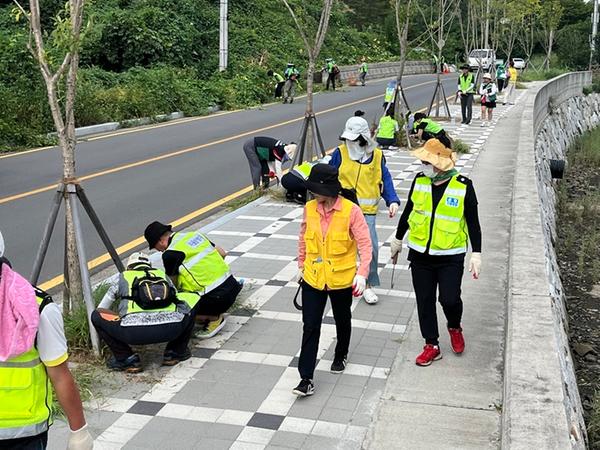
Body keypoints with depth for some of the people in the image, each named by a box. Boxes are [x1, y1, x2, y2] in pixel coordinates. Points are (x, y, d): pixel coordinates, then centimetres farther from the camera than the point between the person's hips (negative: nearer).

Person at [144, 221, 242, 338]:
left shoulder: (170, 254, -7)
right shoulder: (194, 234, 14)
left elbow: (173, 284, 6)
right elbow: (222, 253, 21)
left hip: (216, 297, -8)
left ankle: (214, 318, 1)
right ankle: (214, 313, 18)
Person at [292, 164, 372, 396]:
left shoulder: (351, 211, -16)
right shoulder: (309, 209, -4)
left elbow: (364, 243, -15)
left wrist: (362, 273, -23)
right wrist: (301, 266, 17)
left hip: (341, 279, -2)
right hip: (313, 279, 2)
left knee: (342, 321, 21)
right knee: (310, 327, -2)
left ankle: (341, 356, 48)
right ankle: (306, 379, 1)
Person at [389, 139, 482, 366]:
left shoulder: (463, 186, -11)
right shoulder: (419, 180, -1)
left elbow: (473, 222, -4)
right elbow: (407, 212, 12)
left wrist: (476, 254, -7)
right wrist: (397, 240, 20)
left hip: (450, 256, -3)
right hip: (420, 254, 3)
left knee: (450, 299, -7)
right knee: (424, 301, 8)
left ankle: (455, 328, 28)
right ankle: (431, 346, 24)